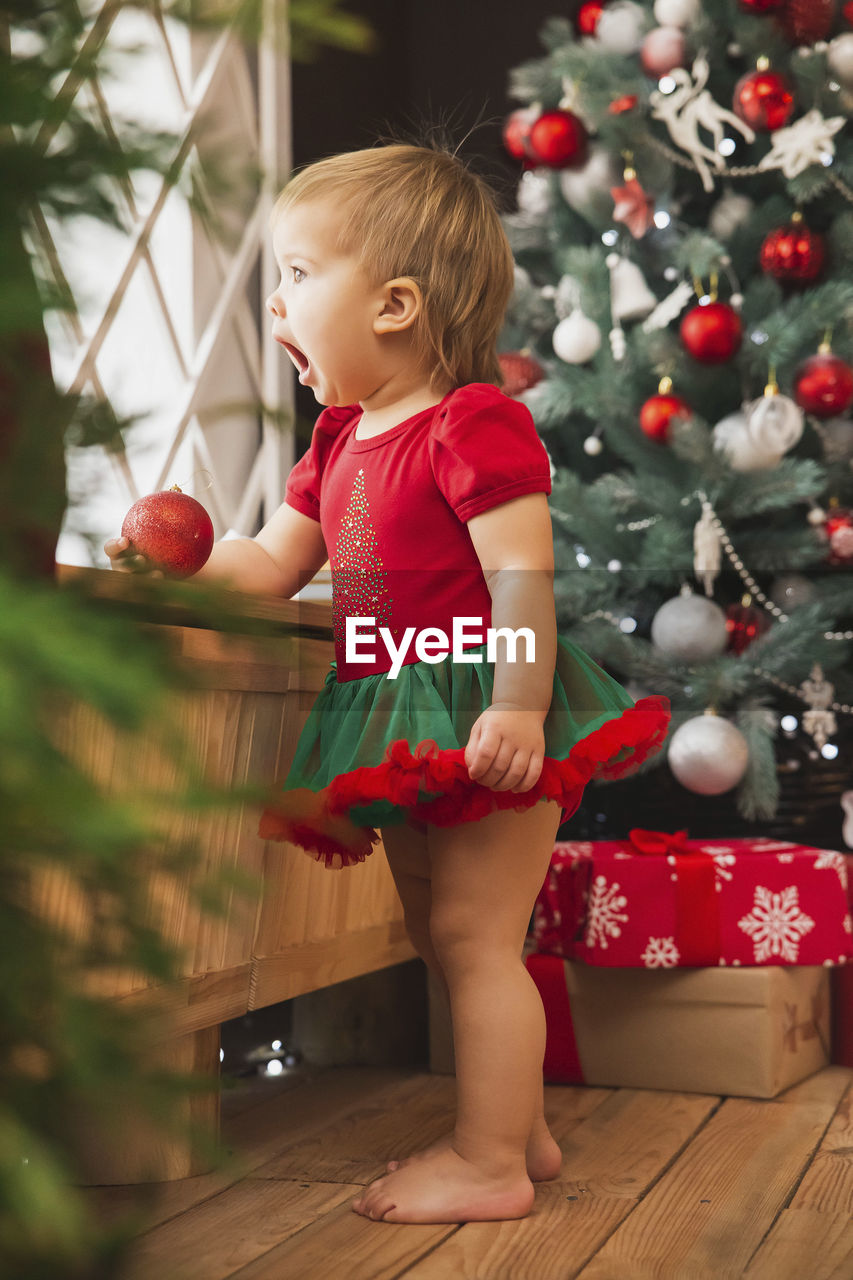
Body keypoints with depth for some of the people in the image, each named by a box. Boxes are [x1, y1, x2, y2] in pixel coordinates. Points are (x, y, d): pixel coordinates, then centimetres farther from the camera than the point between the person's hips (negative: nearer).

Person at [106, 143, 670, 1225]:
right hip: (405, 729, 10)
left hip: (481, 713, -9)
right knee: (442, 934, 16)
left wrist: (518, 711, -28)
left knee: (474, 934, -5)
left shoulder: (474, 423, -14)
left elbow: (523, 578, -21)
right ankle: (515, 1127, 30)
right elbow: (272, 565, 13)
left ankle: (489, 1162, 6)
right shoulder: (341, 439, 14)